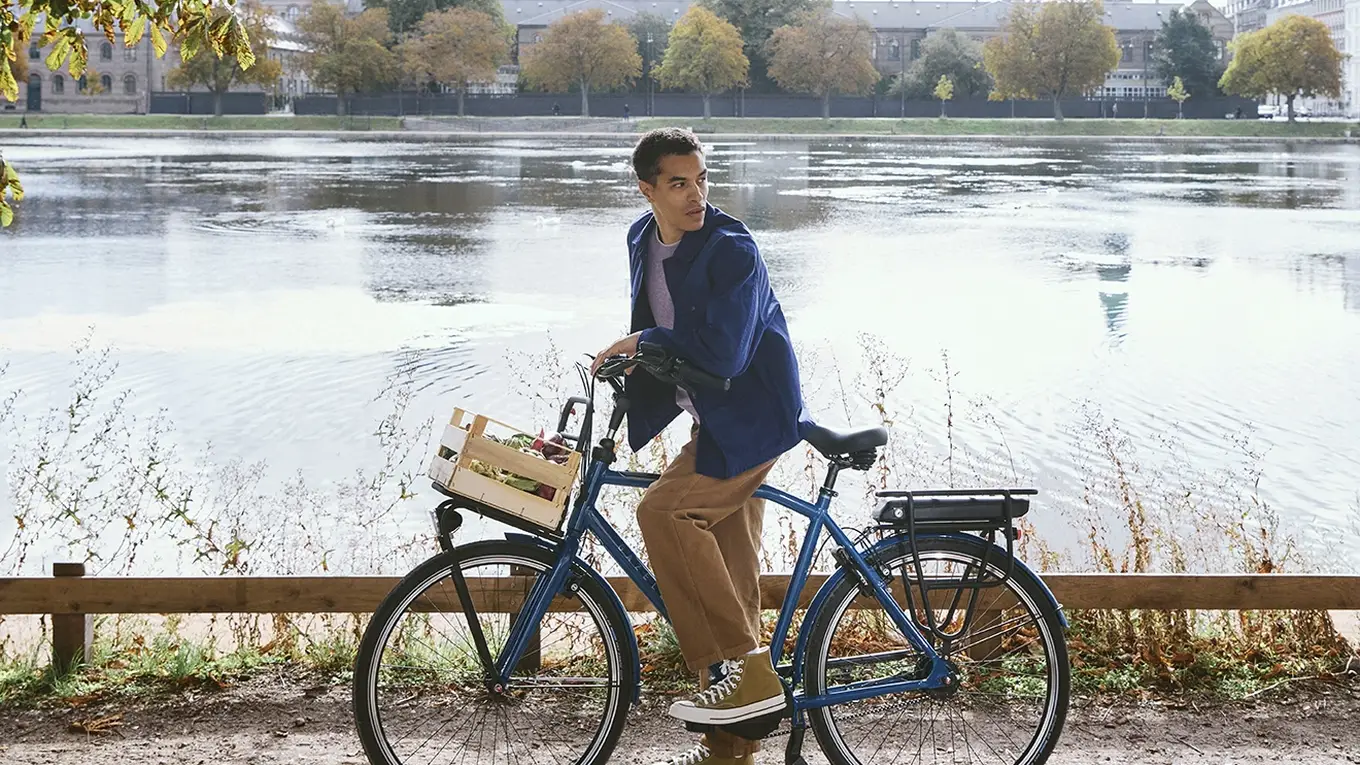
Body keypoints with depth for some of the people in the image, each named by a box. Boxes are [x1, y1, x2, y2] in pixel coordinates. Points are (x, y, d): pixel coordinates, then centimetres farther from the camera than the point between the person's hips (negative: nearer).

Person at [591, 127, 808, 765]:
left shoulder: (732, 250, -19)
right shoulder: (643, 240, 6)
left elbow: (722, 354, -28)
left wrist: (644, 342, -17)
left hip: (751, 418, -8)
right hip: (713, 421, 8)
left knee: (664, 510, -26)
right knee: (728, 575, 10)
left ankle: (744, 670, -22)